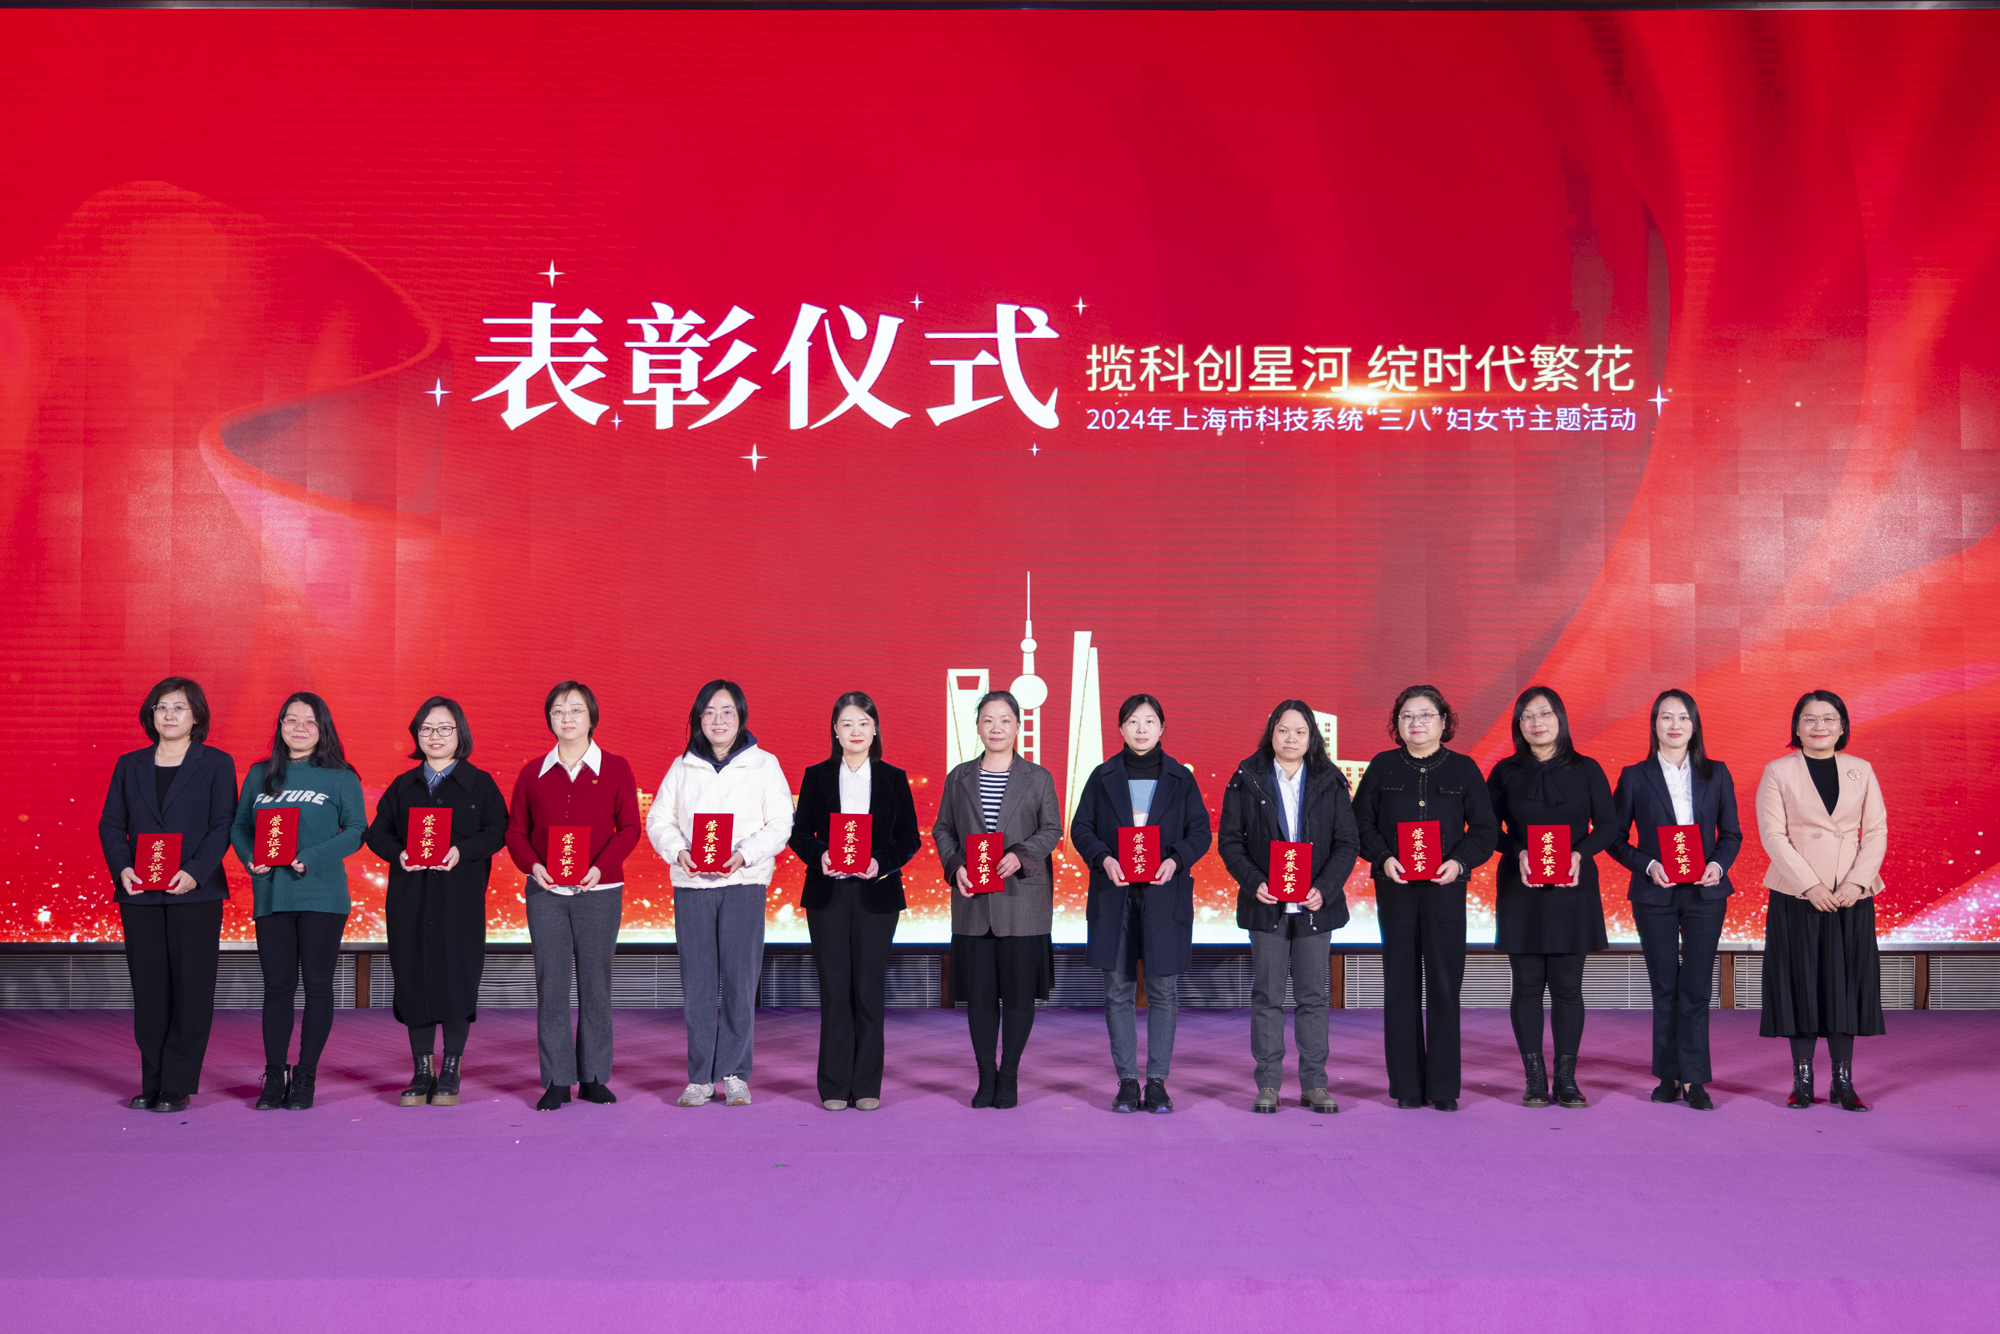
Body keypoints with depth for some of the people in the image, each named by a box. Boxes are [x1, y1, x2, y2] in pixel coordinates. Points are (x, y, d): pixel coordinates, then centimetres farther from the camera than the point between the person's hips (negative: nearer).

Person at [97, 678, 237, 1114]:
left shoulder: (216, 764, 3)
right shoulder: (129, 765, 13)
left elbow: (222, 826, -3)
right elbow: (110, 824, 10)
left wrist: (195, 873, -17)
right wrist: (122, 868, -8)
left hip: (195, 893, -3)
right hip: (139, 893, 3)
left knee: (191, 989, -3)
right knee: (148, 990, 5)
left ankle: (177, 1086, 4)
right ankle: (152, 1083, 13)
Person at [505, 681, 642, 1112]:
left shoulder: (615, 769, 3)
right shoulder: (533, 773, 9)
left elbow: (629, 828, -1)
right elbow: (516, 831, 9)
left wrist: (600, 867, -15)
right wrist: (533, 866, -10)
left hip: (599, 891, -1)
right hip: (545, 891, 1)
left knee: (595, 983, 3)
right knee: (550, 984, 0)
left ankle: (594, 1077, 12)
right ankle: (556, 1081, 6)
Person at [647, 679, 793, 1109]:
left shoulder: (764, 765, 6)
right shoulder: (682, 768, 12)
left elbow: (779, 824, 1)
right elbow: (659, 820, 10)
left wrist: (744, 854, -15)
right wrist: (679, 851, -11)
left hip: (744, 883, -2)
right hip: (691, 884, 2)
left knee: (740, 982, -4)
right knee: (696, 982, 1)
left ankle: (734, 1073, 6)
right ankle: (700, 1077, 8)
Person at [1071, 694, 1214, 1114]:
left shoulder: (1180, 779, 7)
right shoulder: (1103, 777, 7)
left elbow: (1201, 831, 5)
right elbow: (1081, 828, 6)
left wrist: (1176, 860, -13)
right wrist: (1103, 859, -13)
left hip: (1164, 894, 0)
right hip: (1114, 895, 0)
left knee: (1163, 990, 0)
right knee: (1118, 990, 2)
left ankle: (1157, 1081, 8)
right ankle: (1127, 1080, 10)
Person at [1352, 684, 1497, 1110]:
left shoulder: (1463, 769, 6)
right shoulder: (1382, 767, 7)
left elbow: (1485, 828, 5)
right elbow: (1362, 822, 6)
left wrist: (1459, 862, -12)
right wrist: (1384, 858, -10)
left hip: (1446, 887, -1)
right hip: (1395, 887, 1)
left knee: (1444, 984, -1)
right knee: (1401, 984, 2)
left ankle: (1444, 1087, 6)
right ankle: (1407, 1087, 8)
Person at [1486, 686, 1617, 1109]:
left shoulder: (1586, 770, 5)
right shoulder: (1506, 772, 5)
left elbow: (1608, 825, 3)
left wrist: (1579, 854, -14)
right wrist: (1519, 853, -13)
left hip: (1573, 887, 0)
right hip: (1521, 888, 0)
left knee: (1567, 985, 0)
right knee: (1528, 984, 1)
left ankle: (1567, 1078, 7)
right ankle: (1534, 1079, 7)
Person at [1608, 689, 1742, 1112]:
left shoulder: (1716, 774, 6)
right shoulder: (1635, 777, 2)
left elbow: (1732, 834, 9)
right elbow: (1615, 838, 2)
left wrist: (1718, 864, -10)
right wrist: (1649, 865, -13)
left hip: (1705, 892, 1)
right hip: (1654, 895, 0)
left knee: (1696, 987, -1)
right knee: (1665, 988, 6)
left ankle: (1694, 1080, 4)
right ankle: (1669, 1076, 15)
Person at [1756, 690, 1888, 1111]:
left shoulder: (1862, 771, 8)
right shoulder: (1778, 772, 1)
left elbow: (1877, 831, 4)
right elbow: (1772, 834, -6)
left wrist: (1856, 882, -10)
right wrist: (1810, 885, -15)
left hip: (1852, 894, 2)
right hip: (1796, 894, -2)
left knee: (1847, 979, 3)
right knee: (1801, 981, 0)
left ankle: (1843, 1080, 9)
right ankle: (1803, 1078, 8)